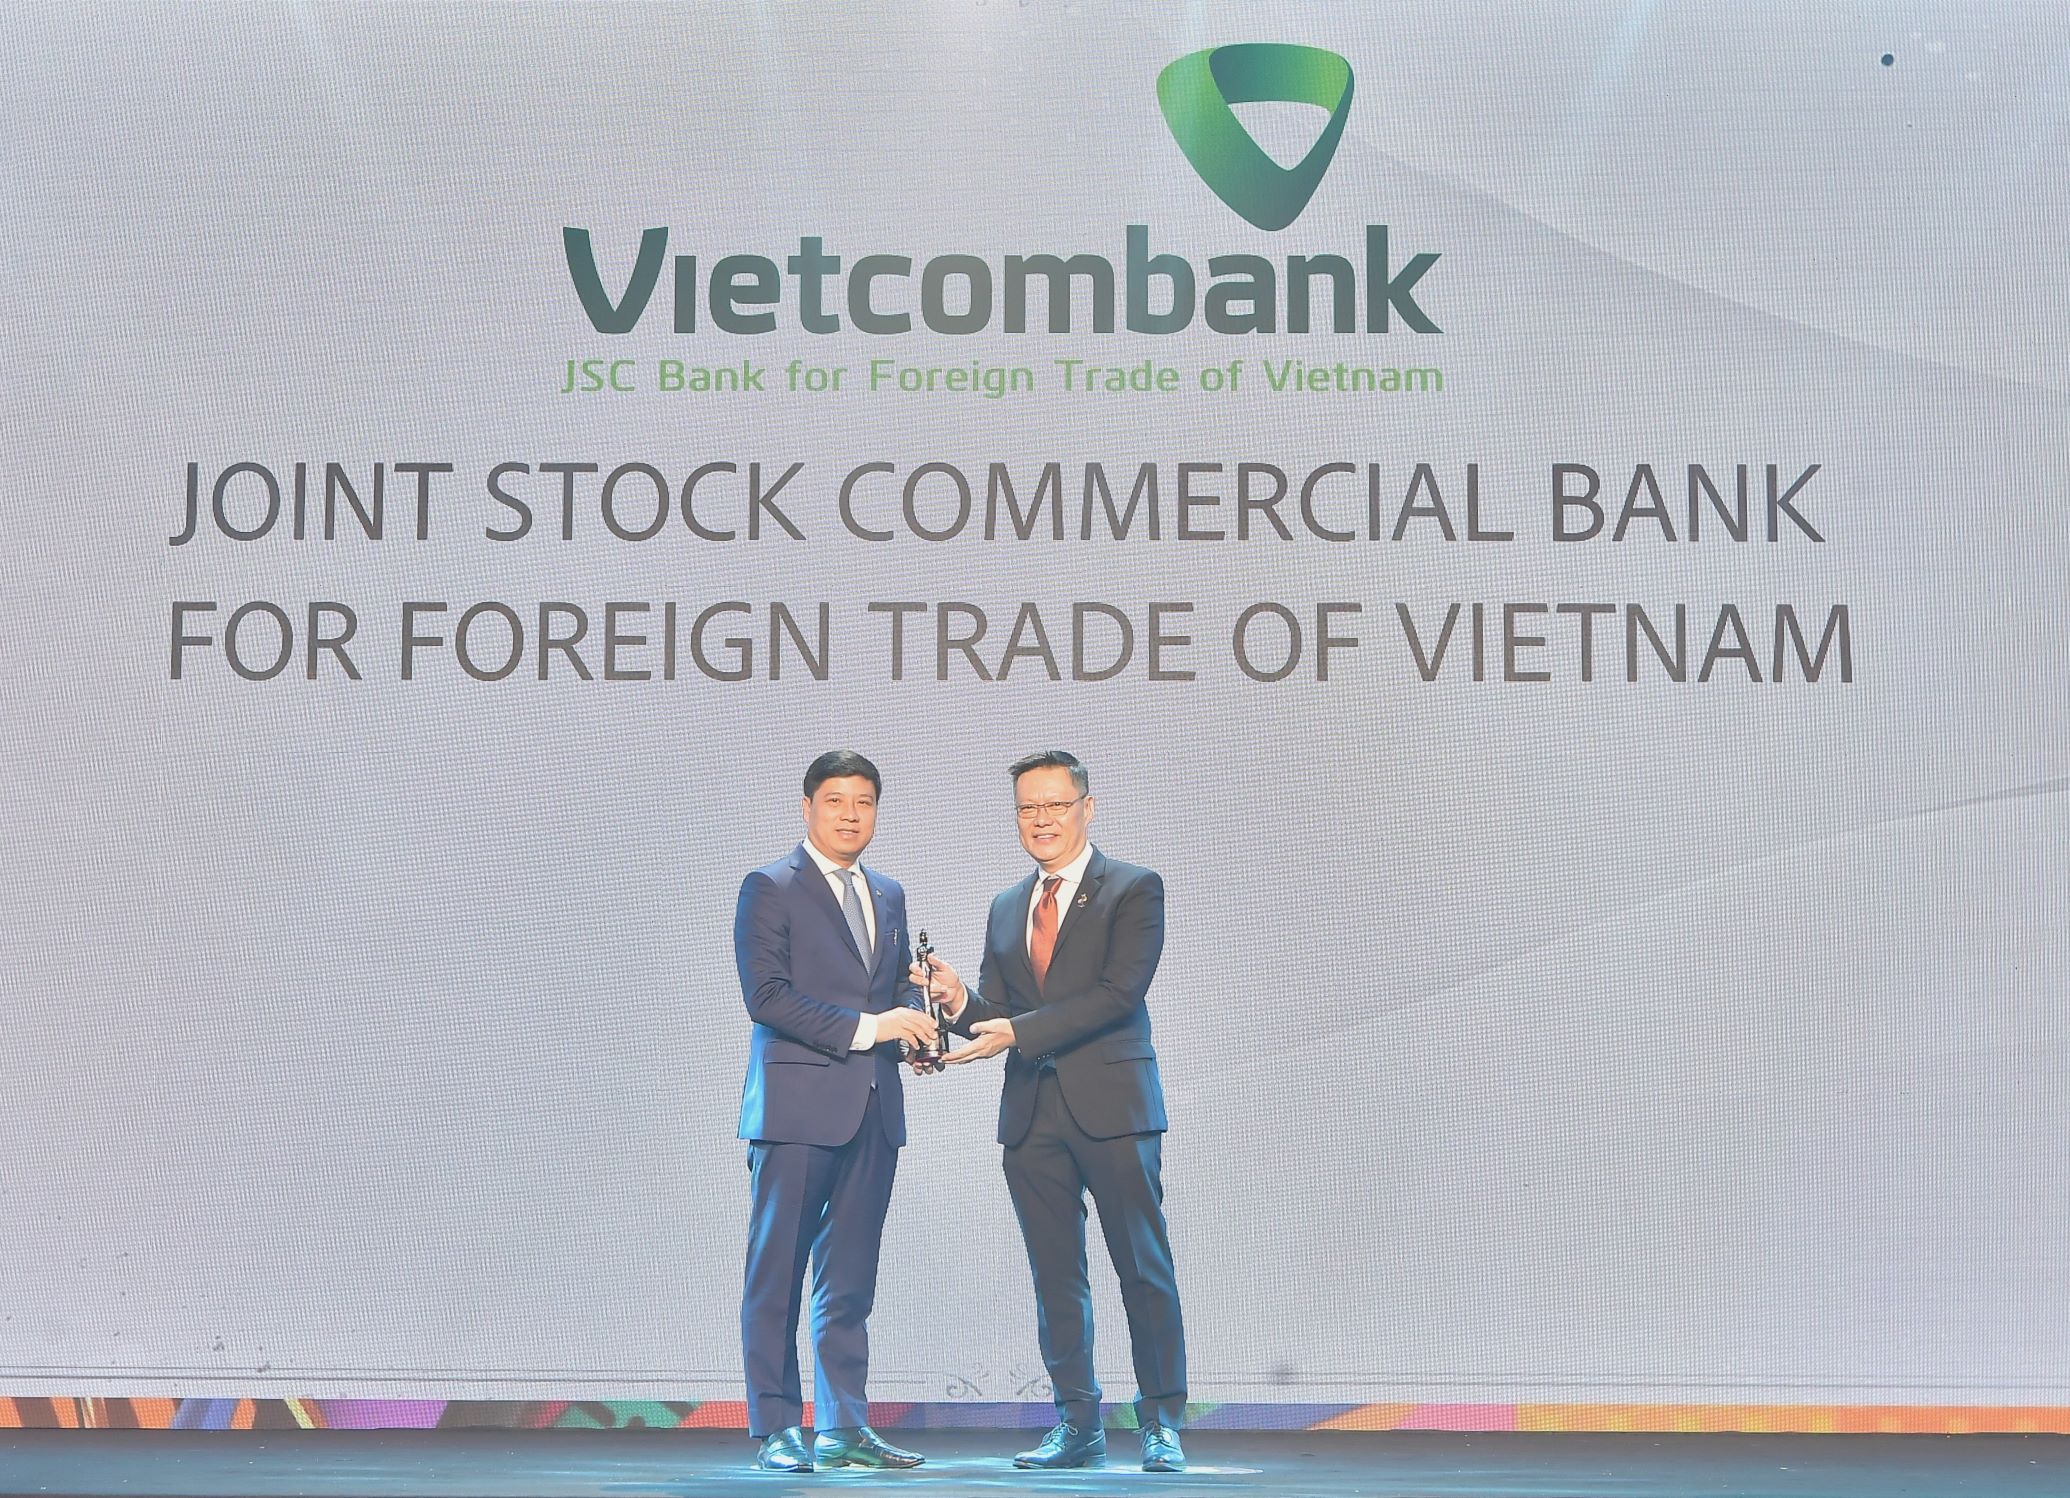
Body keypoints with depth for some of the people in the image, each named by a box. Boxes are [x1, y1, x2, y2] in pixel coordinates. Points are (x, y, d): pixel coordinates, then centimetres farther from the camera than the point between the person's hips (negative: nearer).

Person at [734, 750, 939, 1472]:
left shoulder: (888, 895, 18)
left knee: (850, 1278, 9)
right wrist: (866, 1027, -16)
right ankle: (777, 1429, 5)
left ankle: (843, 1427, 14)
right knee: (777, 1275, -1)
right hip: (798, 1106, -6)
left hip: (873, 1111, 6)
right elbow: (766, 996, -12)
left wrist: (912, 1017, -2)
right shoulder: (769, 888, -3)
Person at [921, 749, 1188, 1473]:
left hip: (1112, 1107, -5)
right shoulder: (1006, 908, 18)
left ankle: (1161, 1423, 5)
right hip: (1031, 1114, 5)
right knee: (1056, 1277, 8)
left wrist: (1017, 1031, -19)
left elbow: (1119, 993, -13)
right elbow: (997, 1016, 15)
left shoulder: (1134, 889, -1)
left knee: (1144, 1269, -2)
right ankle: (1077, 1425, 15)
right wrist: (962, 1003, -9)